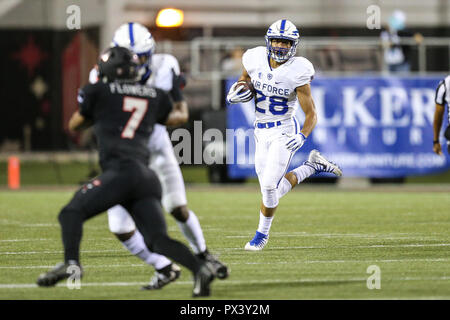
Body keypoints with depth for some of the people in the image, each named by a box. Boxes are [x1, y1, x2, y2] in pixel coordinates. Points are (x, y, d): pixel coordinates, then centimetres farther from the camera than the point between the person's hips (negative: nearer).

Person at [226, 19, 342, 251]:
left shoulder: (297, 73, -16)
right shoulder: (255, 60, -4)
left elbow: (311, 114, -10)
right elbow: (243, 80, 19)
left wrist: (302, 136, -27)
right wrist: (234, 94, -3)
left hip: (284, 132, -5)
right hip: (261, 132, 5)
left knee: (269, 185, -13)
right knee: (272, 188, 4)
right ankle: (312, 166, 26)